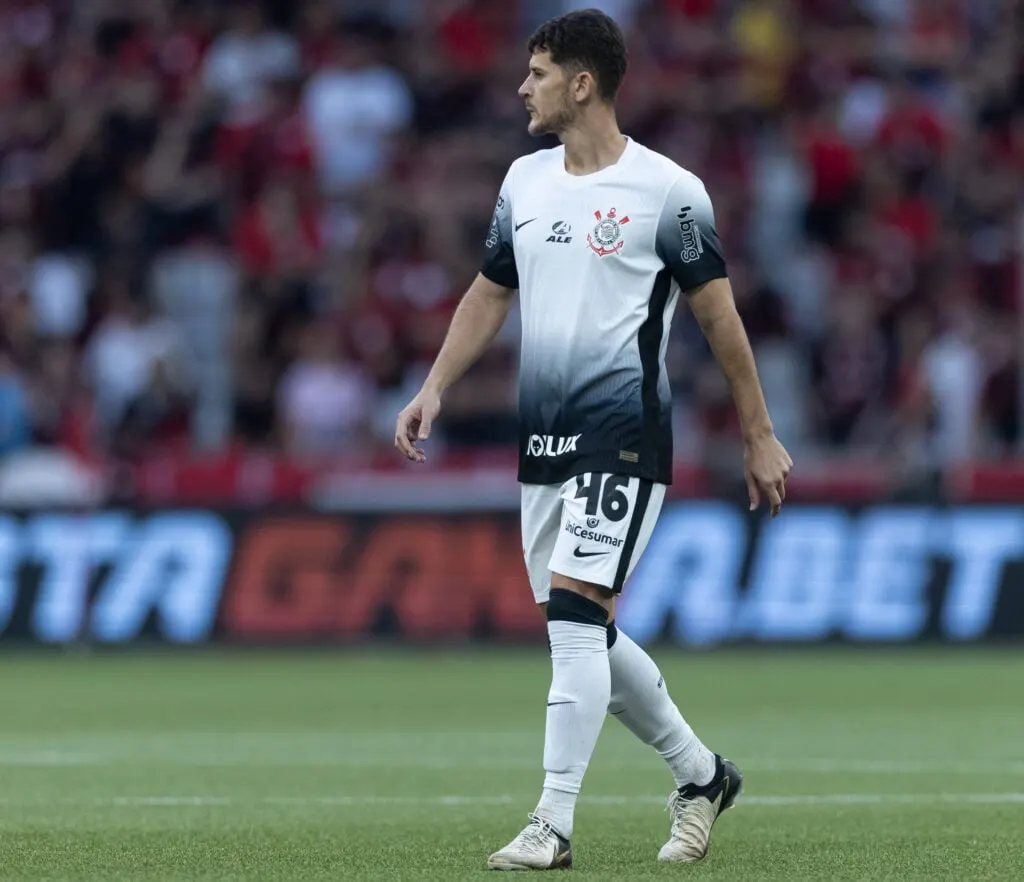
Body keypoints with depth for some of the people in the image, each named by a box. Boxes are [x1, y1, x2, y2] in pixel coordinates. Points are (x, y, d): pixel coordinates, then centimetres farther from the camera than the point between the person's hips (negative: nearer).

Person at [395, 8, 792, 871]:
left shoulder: (667, 190, -8)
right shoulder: (525, 181, 10)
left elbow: (718, 315, -3)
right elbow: (490, 294, 20)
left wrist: (759, 436, -1)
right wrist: (435, 388, 8)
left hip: (624, 436, -7)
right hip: (542, 440, 7)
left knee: (575, 617, -16)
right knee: (583, 636, 10)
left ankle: (553, 826, -15)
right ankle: (701, 774, 28)